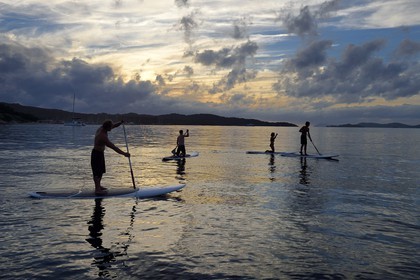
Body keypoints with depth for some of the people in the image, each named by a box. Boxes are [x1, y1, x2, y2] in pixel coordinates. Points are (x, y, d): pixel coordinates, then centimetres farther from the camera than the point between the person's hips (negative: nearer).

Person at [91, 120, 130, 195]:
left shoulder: (101, 129, -3)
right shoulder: (103, 137, -29)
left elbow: (114, 126, 10)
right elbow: (114, 147, -28)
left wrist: (120, 123, -9)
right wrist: (124, 153, -24)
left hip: (100, 153, 10)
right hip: (97, 154, -10)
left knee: (101, 170, 18)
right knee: (97, 172, -3)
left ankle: (98, 186, 30)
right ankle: (97, 189, 3)